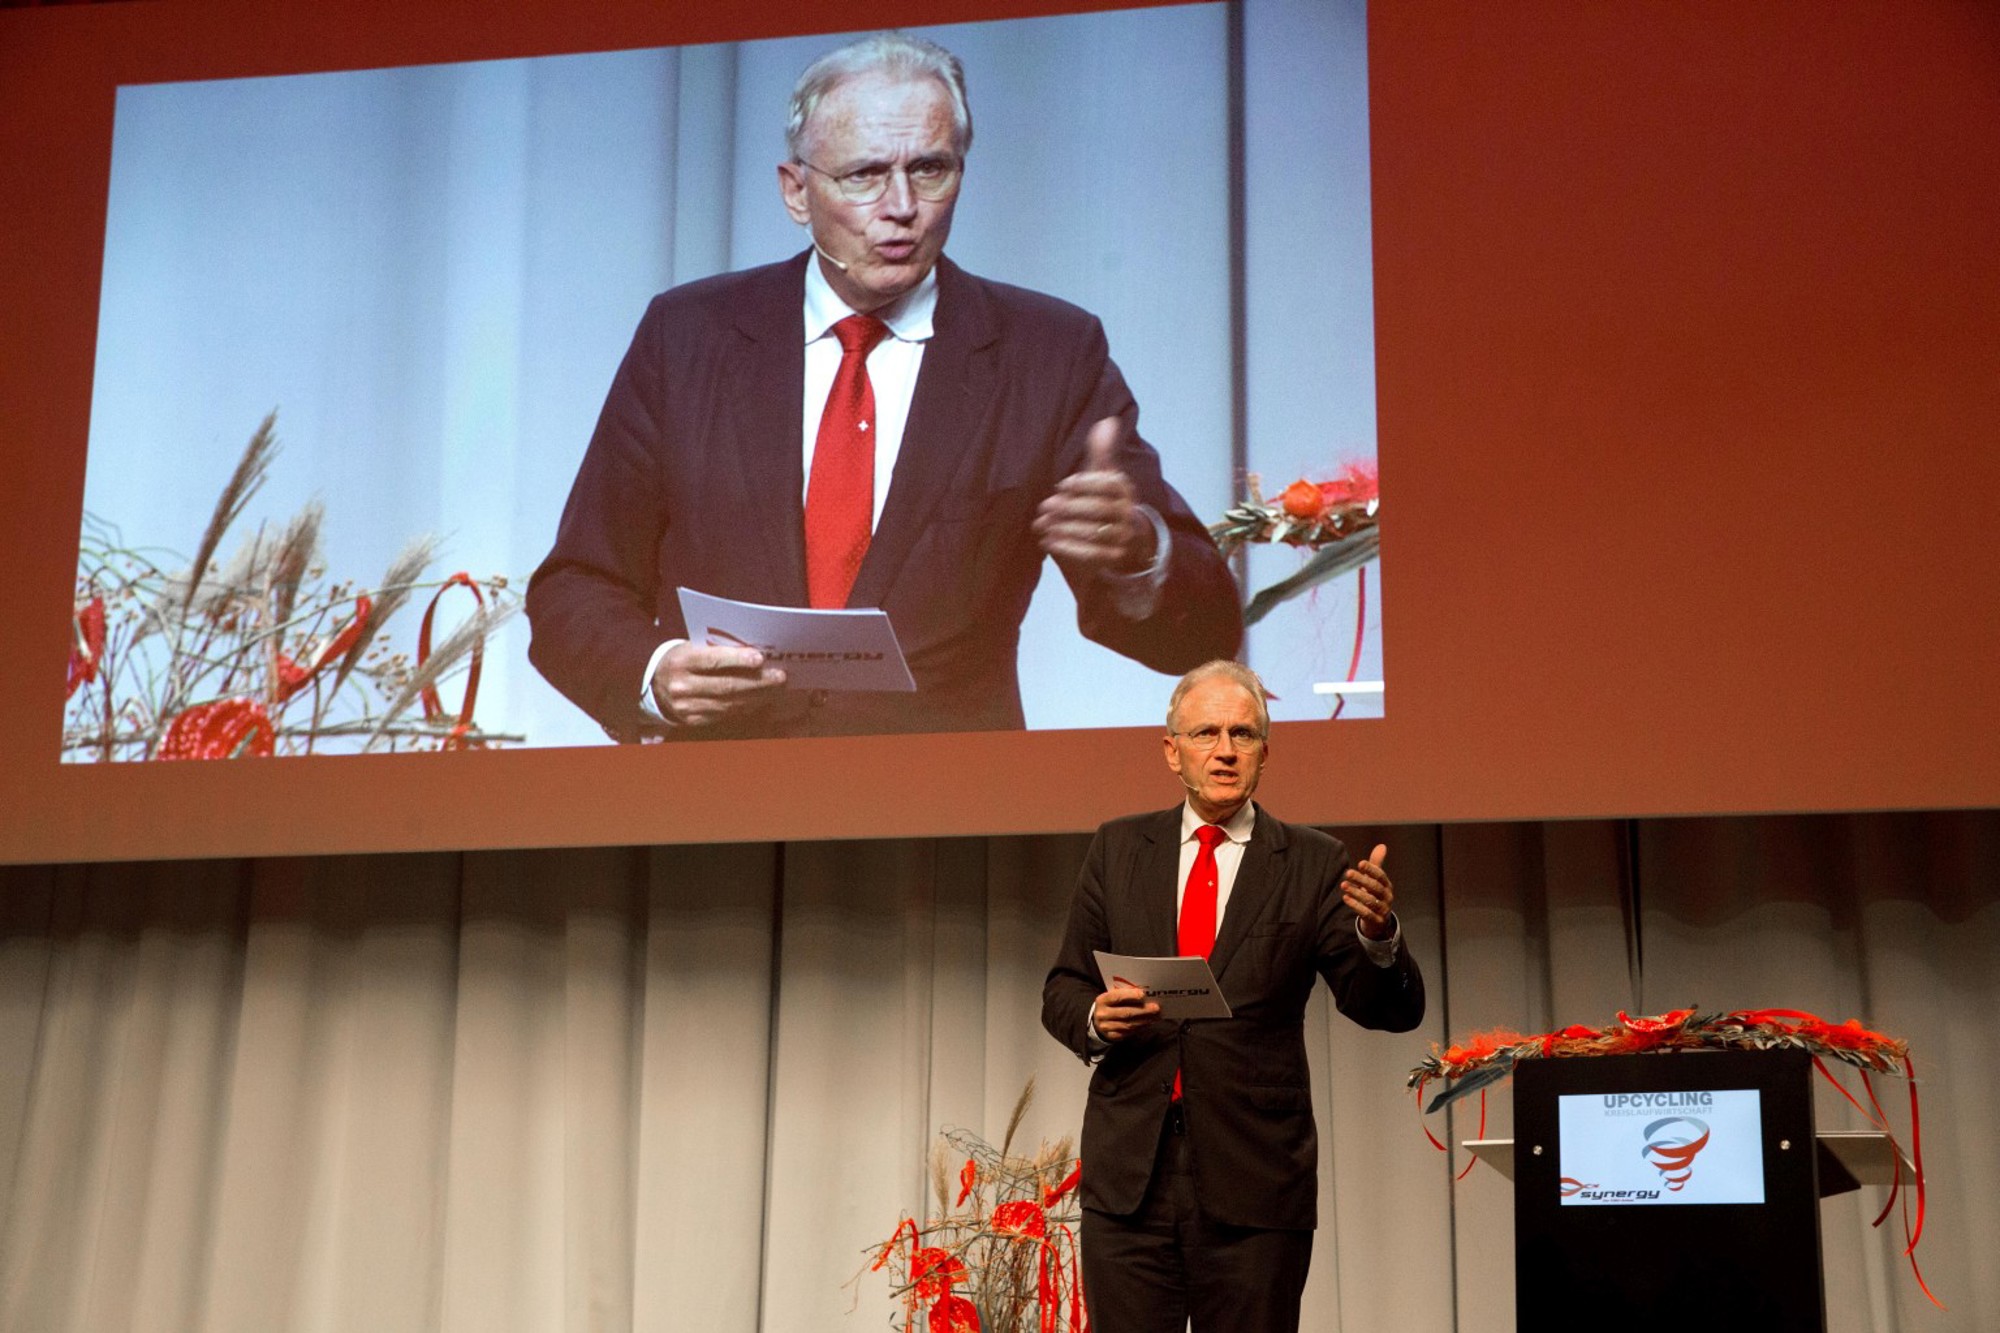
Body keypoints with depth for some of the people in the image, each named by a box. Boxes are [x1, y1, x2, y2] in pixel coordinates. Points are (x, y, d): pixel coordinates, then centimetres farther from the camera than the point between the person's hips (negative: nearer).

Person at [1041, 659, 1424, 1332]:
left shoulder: (1313, 865, 3)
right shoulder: (1118, 849, 9)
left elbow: (1392, 1011, -2)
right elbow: (1062, 990, 13)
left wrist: (1378, 936, -23)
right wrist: (1095, 1017, -10)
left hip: (1255, 1185, -1)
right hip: (1128, 1176, 1)